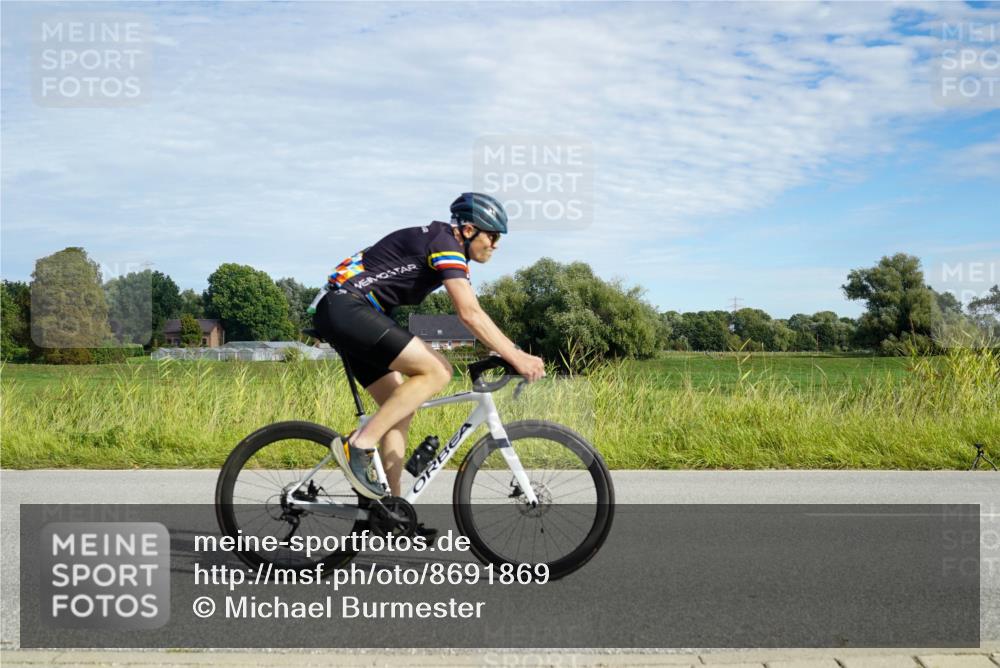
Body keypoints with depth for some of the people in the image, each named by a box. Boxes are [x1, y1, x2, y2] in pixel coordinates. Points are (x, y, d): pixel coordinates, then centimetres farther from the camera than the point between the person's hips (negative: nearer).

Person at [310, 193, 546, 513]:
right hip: (346, 308, -11)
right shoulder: (445, 244, -13)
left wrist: (515, 352, 13)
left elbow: (471, 314, 20)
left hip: (339, 313, 11)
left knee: (400, 408, 9)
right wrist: (516, 358, -21)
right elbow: (470, 315, -23)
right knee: (437, 371, -17)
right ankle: (359, 445, -16)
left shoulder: (443, 244, 18)